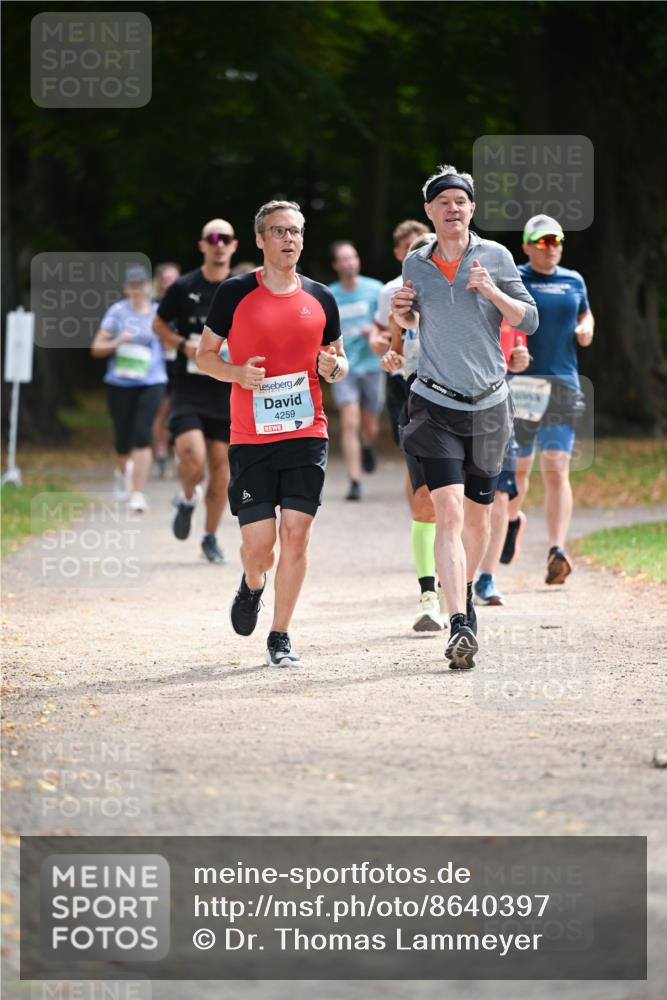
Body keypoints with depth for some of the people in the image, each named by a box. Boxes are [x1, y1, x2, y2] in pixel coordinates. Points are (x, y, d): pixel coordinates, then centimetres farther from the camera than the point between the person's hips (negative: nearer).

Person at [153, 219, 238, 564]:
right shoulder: (184, 287, -3)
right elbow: (159, 324, 9)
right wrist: (183, 345, -8)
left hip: (227, 390, 2)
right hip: (188, 389, -2)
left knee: (220, 463, 4)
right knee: (193, 458, -18)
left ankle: (211, 537, 19)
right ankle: (187, 500, 16)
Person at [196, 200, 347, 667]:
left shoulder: (321, 298, 8)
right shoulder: (235, 293, 1)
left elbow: (339, 360, 18)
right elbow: (205, 353, 8)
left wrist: (333, 367, -6)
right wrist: (237, 373, -12)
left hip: (307, 434, 1)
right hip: (251, 437, -1)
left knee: (296, 534, -8)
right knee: (258, 542, -4)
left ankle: (280, 636, 4)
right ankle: (252, 587, 33)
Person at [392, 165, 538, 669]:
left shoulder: (495, 257, 1)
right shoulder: (416, 264, 6)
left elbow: (529, 321, -1)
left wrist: (493, 292, -17)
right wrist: (403, 313, 0)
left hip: (488, 405, 1)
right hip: (435, 405, -1)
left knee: (477, 514, 13)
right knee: (449, 513, -16)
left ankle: (467, 591, 41)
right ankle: (459, 628, -23)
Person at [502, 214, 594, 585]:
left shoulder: (574, 281, 13)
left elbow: (585, 314, 30)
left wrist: (585, 328, 7)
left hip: (562, 385, 2)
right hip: (519, 384, -2)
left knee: (556, 471, -10)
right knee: (518, 467, 9)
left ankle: (557, 551, -19)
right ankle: (513, 519, 41)